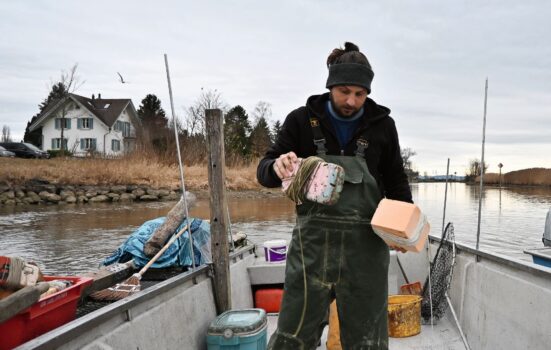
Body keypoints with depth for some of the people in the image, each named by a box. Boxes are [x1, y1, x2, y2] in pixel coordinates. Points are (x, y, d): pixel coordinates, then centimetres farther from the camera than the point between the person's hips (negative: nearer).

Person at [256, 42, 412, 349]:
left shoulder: (382, 125, 6)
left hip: (366, 244, 1)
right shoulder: (303, 120, 2)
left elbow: (396, 181, 13)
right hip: (313, 241, -1)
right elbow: (265, 170, 3)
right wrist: (278, 166, -21)